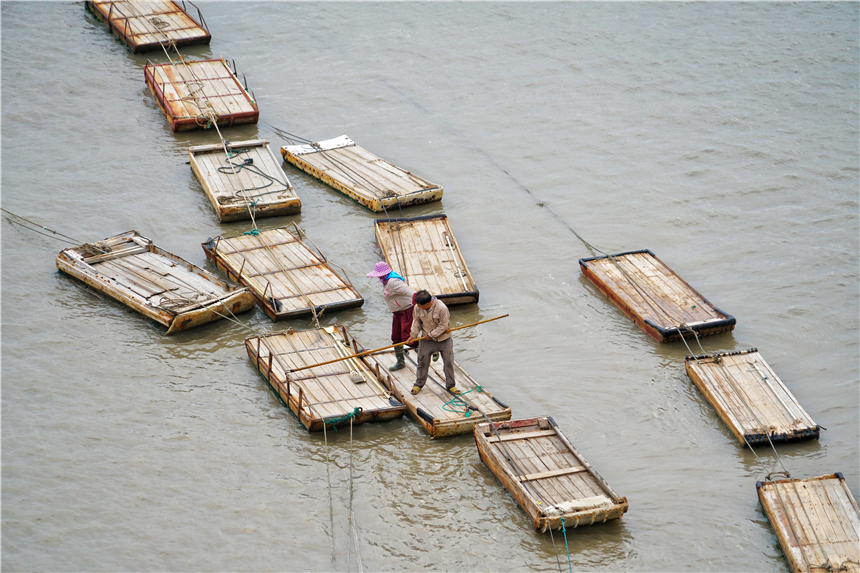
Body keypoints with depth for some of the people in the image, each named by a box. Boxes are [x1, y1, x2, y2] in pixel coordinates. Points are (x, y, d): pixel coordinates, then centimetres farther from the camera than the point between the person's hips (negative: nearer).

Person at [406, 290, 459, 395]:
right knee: (422, 362, 7)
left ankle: (450, 385, 18)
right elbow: (416, 322, 2)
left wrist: (431, 335, -18)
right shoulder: (418, 308, -13)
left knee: (449, 362, 4)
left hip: (443, 339, -3)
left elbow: (443, 326, -19)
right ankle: (419, 384, 25)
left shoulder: (442, 308, -26)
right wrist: (413, 335, -7)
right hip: (426, 339, 3)